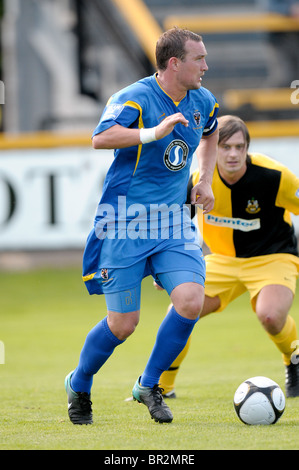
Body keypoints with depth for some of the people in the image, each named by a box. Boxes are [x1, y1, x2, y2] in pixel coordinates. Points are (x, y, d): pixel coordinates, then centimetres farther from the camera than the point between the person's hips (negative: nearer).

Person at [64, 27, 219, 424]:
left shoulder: (203, 102, 7)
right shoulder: (135, 98, -15)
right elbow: (101, 138, -33)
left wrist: (205, 181, 22)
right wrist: (153, 132, -42)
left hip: (173, 221, 6)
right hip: (125, 221, -6)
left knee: (191, 301, -15)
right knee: (123, 323, -2)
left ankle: (148, 386, 5)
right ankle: (79, 387, 26)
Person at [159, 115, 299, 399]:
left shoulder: (273, 176, -24)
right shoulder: (200, 179, -14)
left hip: (272, 257, -4)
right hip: (223, 259, 4)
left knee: (270, 315, -33)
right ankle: (162, 387, 15)